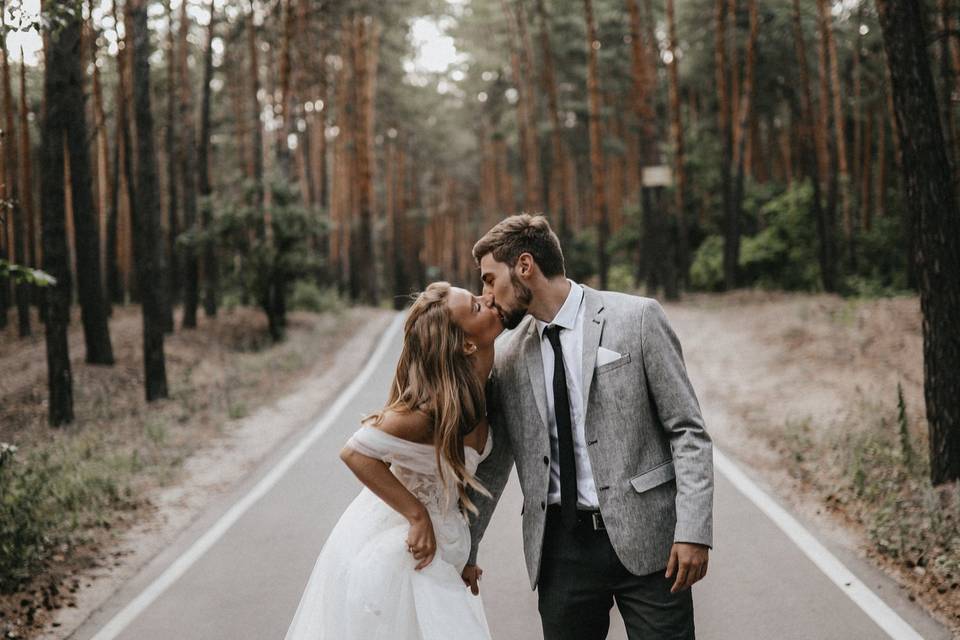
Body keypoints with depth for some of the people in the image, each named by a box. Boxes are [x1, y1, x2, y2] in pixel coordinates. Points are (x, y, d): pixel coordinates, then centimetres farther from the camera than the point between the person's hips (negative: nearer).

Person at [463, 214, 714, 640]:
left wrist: (694, 530, -12)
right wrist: (464, 549, 19)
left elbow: (687, 430, -5)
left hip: (644, 539, -3)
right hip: (560, 546, 4)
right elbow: (490, 464, 17)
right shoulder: (508, 357, 9)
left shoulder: (637, 318, -4)